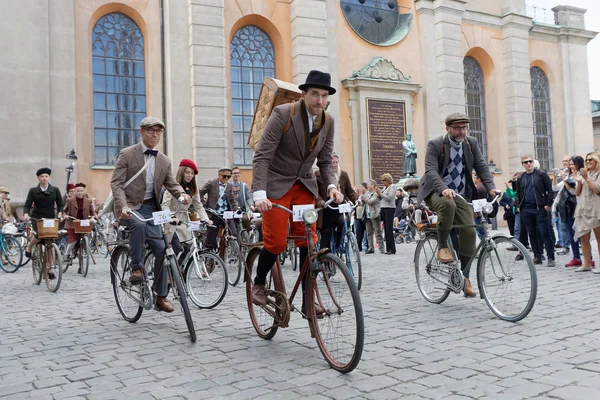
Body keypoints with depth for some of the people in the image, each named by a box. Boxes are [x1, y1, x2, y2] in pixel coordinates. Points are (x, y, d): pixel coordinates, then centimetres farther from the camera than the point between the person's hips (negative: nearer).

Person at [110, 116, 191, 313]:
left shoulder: (164, 160, 10)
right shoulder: (127, 154, -3)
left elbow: (171, 184, 11)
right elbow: (116, 183, -8)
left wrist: (182, 194, -13)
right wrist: (123, 207, -25)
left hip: (150, 208, 4)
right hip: (130, 207, -4)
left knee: (161, 248, -6)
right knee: (138, 224, -38)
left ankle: (161, 296, 7)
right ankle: (136, 267, -19)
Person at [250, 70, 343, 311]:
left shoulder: (328, 122, -2)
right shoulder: (283, 114, -18)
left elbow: (325, 160, 6)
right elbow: (262, 157, -20)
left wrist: (331, 186, -12)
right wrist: (259, 194, -31)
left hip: (304, 185, 5)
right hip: (276, 183, -4)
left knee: (308, 241, -3)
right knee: (276, 242, -9)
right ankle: (259, 283, 19)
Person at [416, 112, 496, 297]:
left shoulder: (471, 143, 4)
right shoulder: (435, 144, -9)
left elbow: (481, 166, -1)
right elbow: (431, 170, -21)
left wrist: (491, 187, -20)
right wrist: (444, 189, -39)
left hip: (460, 194, 4)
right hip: (436, 192, -4)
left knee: (469, 232, -12)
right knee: (448, 205, -39)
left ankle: (465, 277, 1)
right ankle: (442, 247, -17)